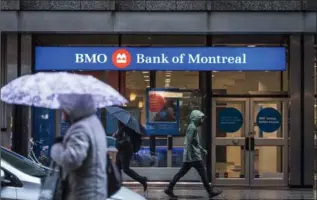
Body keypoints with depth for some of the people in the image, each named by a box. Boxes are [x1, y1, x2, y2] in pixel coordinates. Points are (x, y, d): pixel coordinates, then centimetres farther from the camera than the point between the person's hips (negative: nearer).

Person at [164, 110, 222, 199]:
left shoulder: (193, 127, 18)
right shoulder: (192, 128, -14)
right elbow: (189, 142, -21)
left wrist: (202, 149, 28)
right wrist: (189, 155, -25)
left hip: (189, 157, 10)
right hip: (194, 156, -10)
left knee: (181, 173, 8)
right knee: (203, 173, -2)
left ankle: (169, 189, 7)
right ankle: (210, 191, 4)